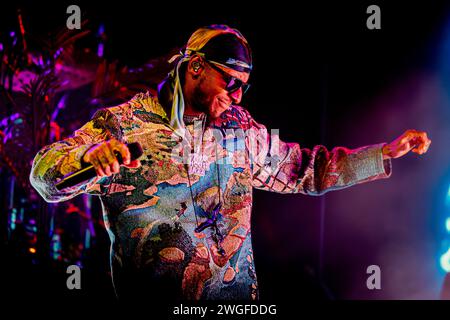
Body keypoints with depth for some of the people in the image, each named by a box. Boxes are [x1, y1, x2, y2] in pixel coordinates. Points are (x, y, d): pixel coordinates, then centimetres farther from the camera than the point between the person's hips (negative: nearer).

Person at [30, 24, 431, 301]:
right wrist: (88, 154, -37)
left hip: (239, 294, 4)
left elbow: (304, 169, 15)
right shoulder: (123, 125, -8)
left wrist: (386, 153, 9)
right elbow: (44, 176, -14)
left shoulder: (241, 128, 5)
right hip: (152, 294, -4)